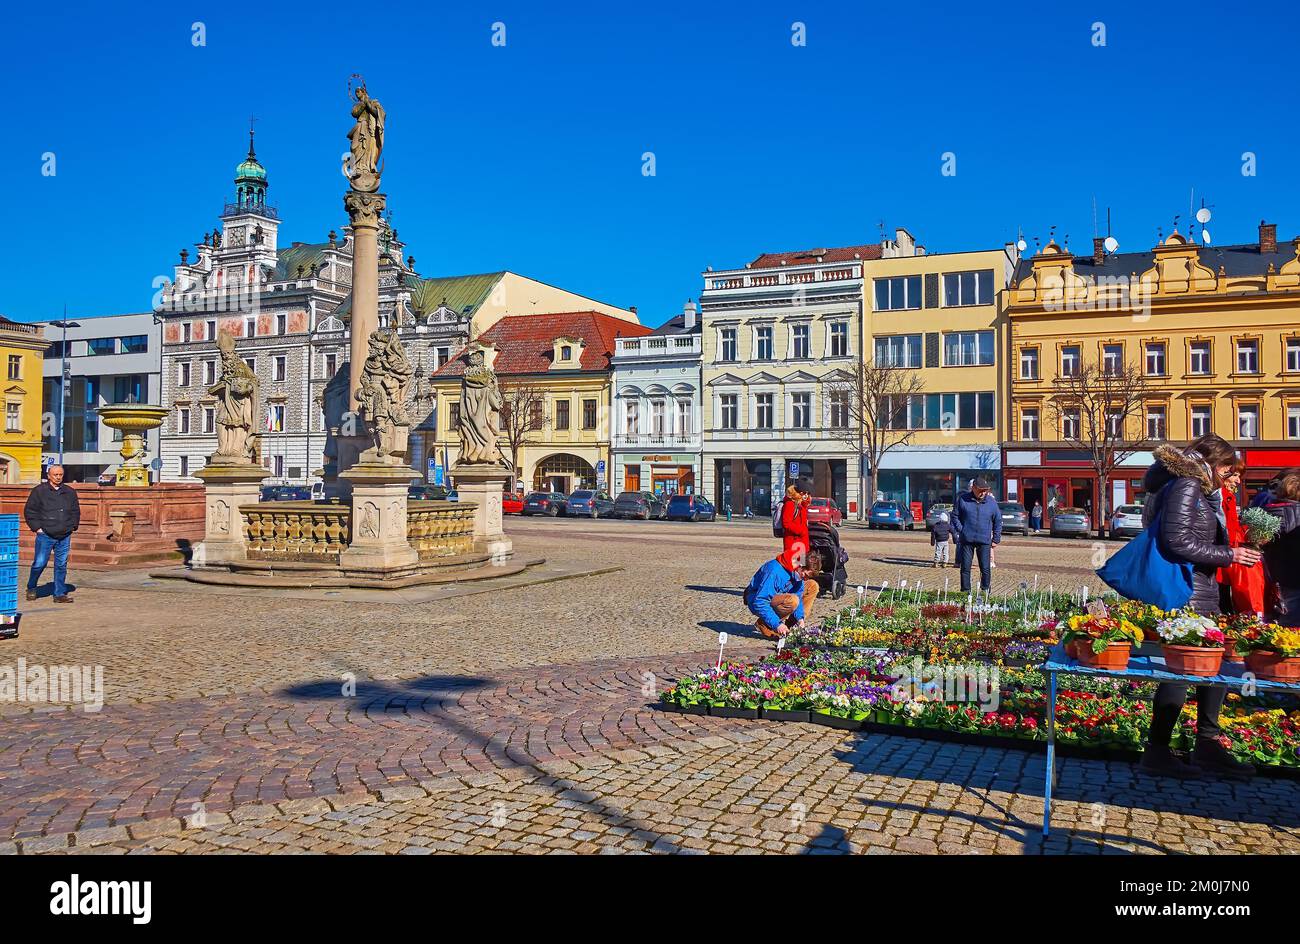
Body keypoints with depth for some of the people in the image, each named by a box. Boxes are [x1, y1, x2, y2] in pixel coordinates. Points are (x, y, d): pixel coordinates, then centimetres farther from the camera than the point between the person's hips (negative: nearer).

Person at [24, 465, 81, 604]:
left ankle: (60, 594, 9)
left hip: (64, 536, 3)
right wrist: (37, 527, -3)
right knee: (39, 563, -2)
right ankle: (31, 588, 23)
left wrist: (72, 527, 10)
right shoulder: (39, 491, 0)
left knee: (61, 565, 4)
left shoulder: (70, 492, 12)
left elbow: (76, 511, 21)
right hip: (45, 535, -3)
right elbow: (29, 511, 3)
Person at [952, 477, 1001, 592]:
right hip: (966, 540, 0)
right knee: (965, 568, 3)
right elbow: (955, 516, 8)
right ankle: (965, 591, 12)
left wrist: (996, 539, 9)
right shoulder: (962, 499, 1)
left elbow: (998, 521, 12)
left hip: (984, 541, 0)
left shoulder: (992, 502, 4)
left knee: (985, 568, 0)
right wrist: (960, 530, -4)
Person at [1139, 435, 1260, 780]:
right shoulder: (1186, 486, -13)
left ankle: (1207, 745, 25)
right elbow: (1178, 542, -22)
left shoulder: (1195, 487, 19)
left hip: (1200, 596, 11)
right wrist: (1228, 555, -15)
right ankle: (1157, 752, 4)